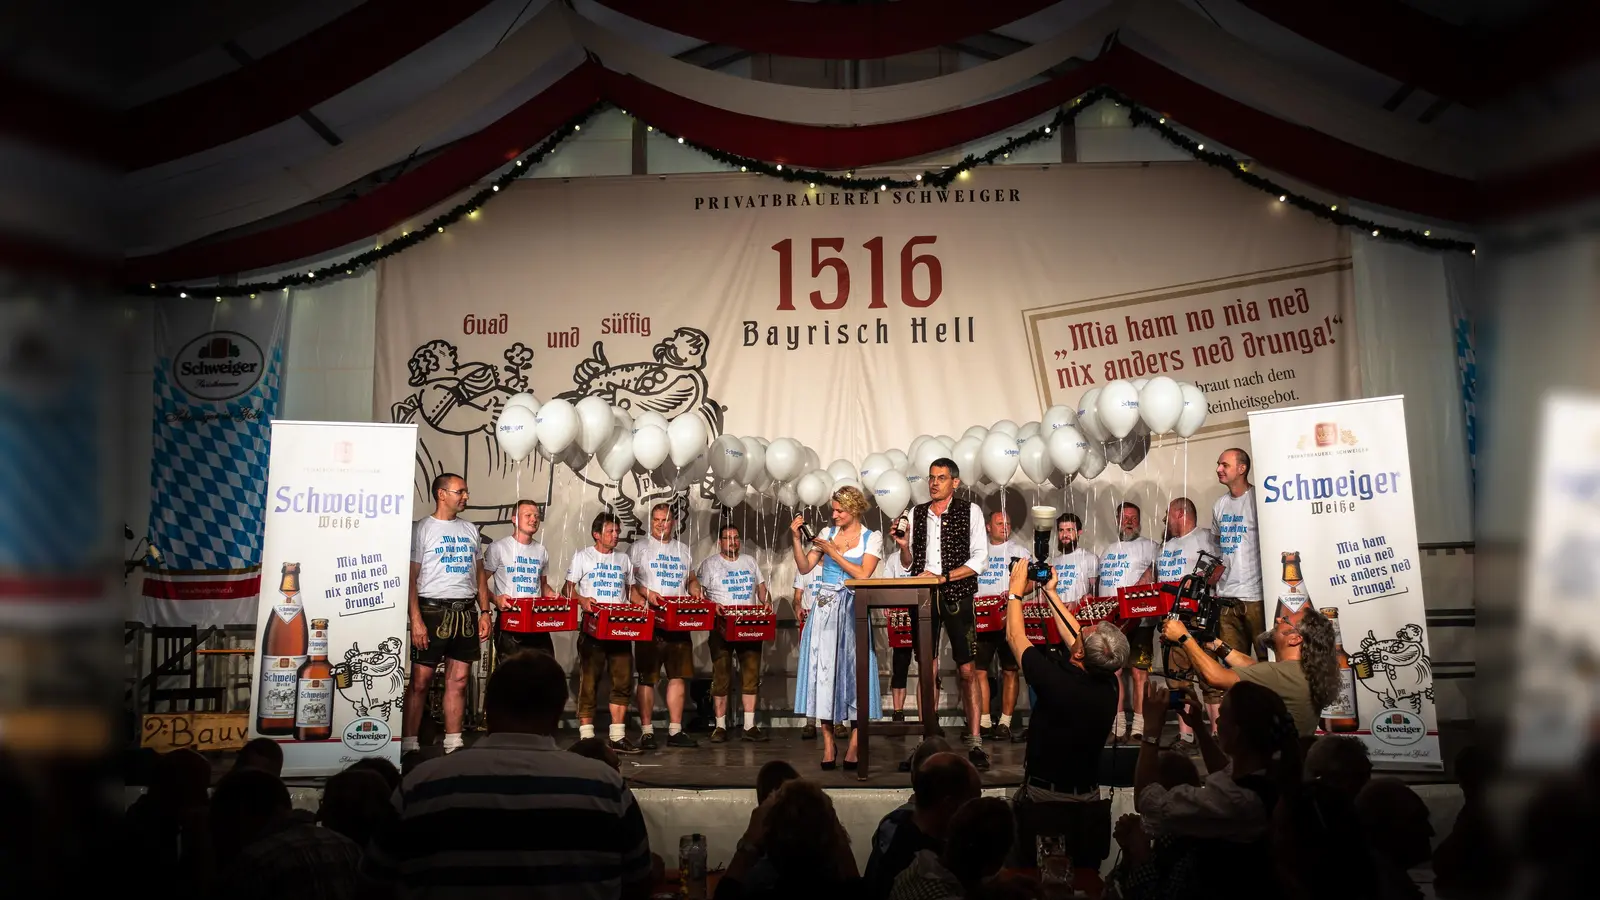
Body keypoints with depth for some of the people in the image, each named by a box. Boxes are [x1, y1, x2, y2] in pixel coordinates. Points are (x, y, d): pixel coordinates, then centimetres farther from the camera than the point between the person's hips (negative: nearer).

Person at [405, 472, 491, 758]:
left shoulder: (470, 530, 14)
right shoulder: (423, 529, -2)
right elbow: (410, 578, -6)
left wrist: (484, 611, 8)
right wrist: (416, 619, -14)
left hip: (466, 612, 5)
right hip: (433, 610, -5)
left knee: (458, 680, 5)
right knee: (420, 680, -1)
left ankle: (453, 744, 11)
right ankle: (409, 744, 7)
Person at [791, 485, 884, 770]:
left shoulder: (872, 538, 3)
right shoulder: (827, 533, 11)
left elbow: (863, 575, -9)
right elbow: (804, 567, 7)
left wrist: (833, 552, -9)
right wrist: (797, 540, -5)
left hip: (853, 610, -2)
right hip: (825, 607, 2)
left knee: (853, 670, -4)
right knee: (825, 669, -2)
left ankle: (854, 746, 1)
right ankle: (828, 745, 3)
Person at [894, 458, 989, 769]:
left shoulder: (970, 511, 1)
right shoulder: (917, 514, 11)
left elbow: (979, 558, -5)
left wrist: (943, 577, -14)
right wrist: (903, 545, -6)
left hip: (957, 597, -3)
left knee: (967, 669, -6)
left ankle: (975, 742, -2)